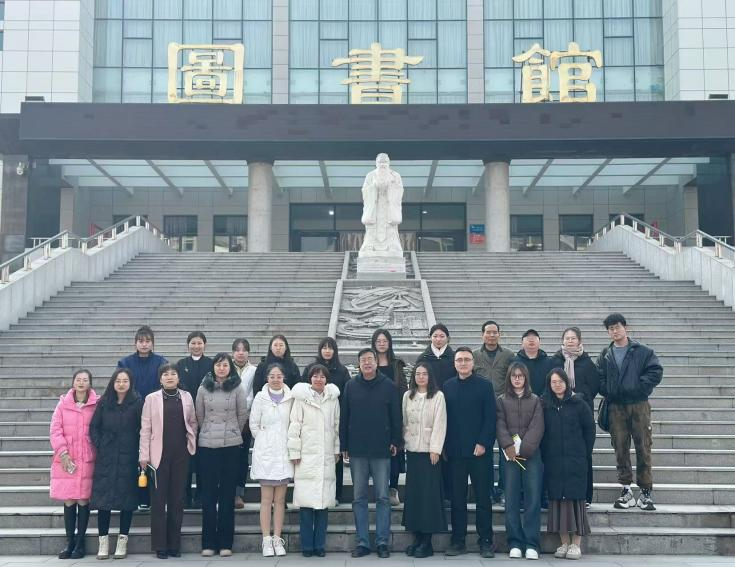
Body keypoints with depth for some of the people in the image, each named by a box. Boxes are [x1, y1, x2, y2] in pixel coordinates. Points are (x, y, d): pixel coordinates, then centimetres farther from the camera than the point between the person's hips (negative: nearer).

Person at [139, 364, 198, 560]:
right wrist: (144, 455, -4)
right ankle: (160, 546, 7)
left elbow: (193, 422, 14)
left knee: (177, 499, 5)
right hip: (159, 454, -2)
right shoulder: (152, 399, 2)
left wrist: (192, 443, 2)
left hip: (181, 454, 2)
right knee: (159, 500, 0)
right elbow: (145, 428, 0)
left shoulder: (186, 397, 8)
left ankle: (174, 545, 13)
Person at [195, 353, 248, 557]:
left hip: (231, 446, -1)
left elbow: (242, 415, 8)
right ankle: (208, 542, 10)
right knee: (208, 493, 3)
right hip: (207, 446, 1)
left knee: (227, 494, 3)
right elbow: (199, 415, 12)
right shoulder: (204, 388, 4)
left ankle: (225, 542, 9)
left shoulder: (237, 389, 0)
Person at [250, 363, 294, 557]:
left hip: (284, 453, 1)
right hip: (265, 453, -1)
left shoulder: (291, 398, 2)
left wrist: (287, 445, 3)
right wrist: (264, 442, 5)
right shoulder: (261, 397, 1)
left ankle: (277, 539, 11)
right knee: (267, 498, 0)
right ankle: (266, 540, 5)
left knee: (280, 499, 4)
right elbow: (254, 424, 5)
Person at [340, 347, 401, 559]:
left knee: (382, 497, 2)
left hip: (381, 450, -2)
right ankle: (362, 542, 13)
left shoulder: (389, 386, 0)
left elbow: (396, 416, 3)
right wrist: (344, 446, 4)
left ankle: (382, 542, 10)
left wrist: (395, 442, -2)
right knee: (359, 498, 6)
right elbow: (344, 417, 6)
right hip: (357, 450, 2)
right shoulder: (351, 386, 4)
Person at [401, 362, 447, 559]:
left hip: (429, 451, -4)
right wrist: (403, 441, 6)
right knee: (413, 493, 5)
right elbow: (404, 422, 12)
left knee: (429, 494, -3)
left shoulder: (438, 396, -4)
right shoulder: (407, 396, 9)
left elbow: (440, 424, -8)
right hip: (412, 450, 4)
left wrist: (435, 449, -13)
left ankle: (427, 541, 2)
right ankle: (417, 538, 13)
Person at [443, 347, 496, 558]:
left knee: (483, 497, 3)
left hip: (480, 450, -2)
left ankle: (486, 541, 10)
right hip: (455, 452, 3)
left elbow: (490, 418, -4)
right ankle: (458, 540, 14)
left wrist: (483, 443, -12)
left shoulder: (485, 385, 0)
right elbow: (443, 418, 8)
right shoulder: (447, 386, 8)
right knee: (457, 498, 7)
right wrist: (445, 447, 2)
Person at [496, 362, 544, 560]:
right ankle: (515, 544, 3)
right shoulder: (501, 400, 11)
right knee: (511, 499, -1)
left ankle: (532, 544, -1)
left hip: (531, 454, 0)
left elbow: (537, 427, 0)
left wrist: (523, 449, -11)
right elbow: (500, 425, 2)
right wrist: (509, 446, -14)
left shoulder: (535, 400, 10)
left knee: (533, 498, -4)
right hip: (510, 454, 0)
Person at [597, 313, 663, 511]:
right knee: (620, 448, 3)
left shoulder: (642, 351, 3)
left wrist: (640, 387, -12)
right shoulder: (605, 355, 12)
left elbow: (656, 371, -5)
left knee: (643, 448, -2)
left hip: (639, 405, -2)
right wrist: (608, 391, -5)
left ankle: (646, 491, 6)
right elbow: (600, 378, 10)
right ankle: (626, 491, 10)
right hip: (616, 407, 3)